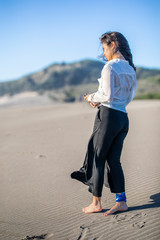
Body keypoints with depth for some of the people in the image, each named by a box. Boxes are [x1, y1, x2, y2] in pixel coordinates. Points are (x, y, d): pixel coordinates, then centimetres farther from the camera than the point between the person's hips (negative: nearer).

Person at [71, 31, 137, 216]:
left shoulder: (110, 67, -11)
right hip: (123, 117, 8)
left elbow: (107, 95, -19)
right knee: (113, 159, 11)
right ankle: (121, 201, 12)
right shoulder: (130, 69, 14)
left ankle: (96, 203, 10)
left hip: (108, 115, -8)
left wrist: (92, 97, 0)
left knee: (97, 158, 3)